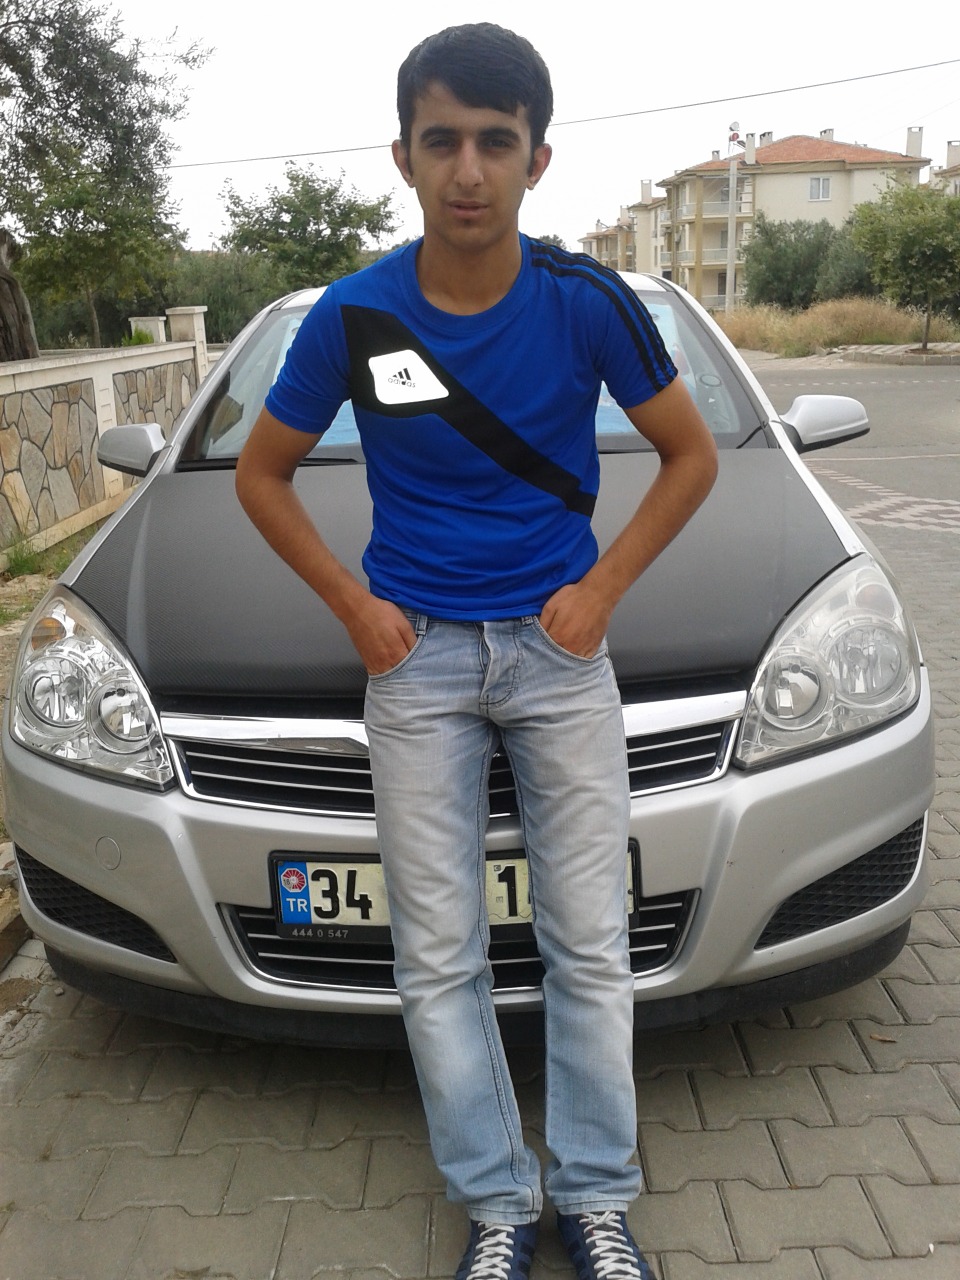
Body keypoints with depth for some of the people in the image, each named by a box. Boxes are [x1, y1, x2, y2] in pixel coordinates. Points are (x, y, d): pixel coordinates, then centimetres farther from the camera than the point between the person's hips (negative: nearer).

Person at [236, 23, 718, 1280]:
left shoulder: (589, 303, -7)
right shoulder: (353, 317, -5)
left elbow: (692, 455, 5)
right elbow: (261, 474, 8)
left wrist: (602, 588, -5)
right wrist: (352, 604, -2)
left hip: (561, 649, 0)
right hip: (415, 657, 1)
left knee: (590, 946, 7)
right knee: (439, 959, 6)